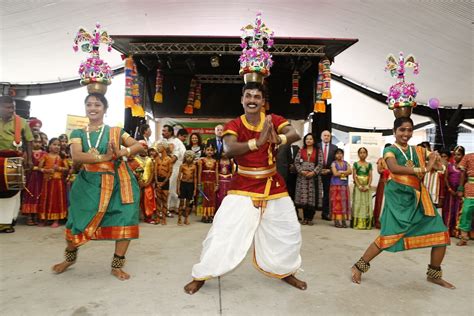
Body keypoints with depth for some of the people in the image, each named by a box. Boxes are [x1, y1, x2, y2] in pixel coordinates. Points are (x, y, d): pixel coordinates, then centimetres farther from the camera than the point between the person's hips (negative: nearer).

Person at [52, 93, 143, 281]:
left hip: (116, 182, 0)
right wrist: (104, 157, -21)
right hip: (89, 183, 1)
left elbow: (139, 146, -2)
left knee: (125, 221, -6)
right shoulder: (78, 134, 7)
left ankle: (117, 266, 13)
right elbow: (76, 157, -11)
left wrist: (121, 152, -20)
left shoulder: (116, 131, 7)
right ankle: (70, 257, 40)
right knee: (78, 223, 7)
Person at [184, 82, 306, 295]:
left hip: (273, 186, 3)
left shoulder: (274, 120, -3)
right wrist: (258, 142, -42)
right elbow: (229, 149, -28)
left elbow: (295, 135, -20)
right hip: (243, 187, -3)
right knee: (224, 231, -5)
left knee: (289, 231, 11)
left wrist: (278, 139, -42)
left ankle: (286, 272, 36)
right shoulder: (234, 125, -9)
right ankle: (201, 276, 14)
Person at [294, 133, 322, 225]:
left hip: (313, 176, -1)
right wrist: (301, 171, -9)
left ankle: (310, 218, 4)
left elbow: (320, 163, 0)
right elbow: (296, 162, 4)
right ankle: (305, 218, 8)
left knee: (312, 197, -4)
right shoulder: (301, 150, 11)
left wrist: (313, 172, -12)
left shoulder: (318, 151, 7)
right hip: (302, 176, 1)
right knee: (303, 196, -1)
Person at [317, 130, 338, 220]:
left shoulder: (334, 147, 8)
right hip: (318, 173, -2)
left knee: (327, 194, 6)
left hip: (329, 173, 2)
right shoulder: (317, 146, 2)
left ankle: (325, 213, 12)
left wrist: (329, 170, -5)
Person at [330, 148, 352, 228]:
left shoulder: (346, 163, 12)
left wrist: (341, 172, -12)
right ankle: (336, 221, -3)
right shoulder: (334, 163, 3)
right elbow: (335, 173, -10)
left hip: (345, 185, 4)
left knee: (344, 202, 2)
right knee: (336, 202, -4)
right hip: (336, 185, -4)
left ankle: (344, 221, 5)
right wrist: (345, 173, -2)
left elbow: (350, 171, -3)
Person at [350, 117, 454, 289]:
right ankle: (358, 267, 1)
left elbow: (437, 165, 10)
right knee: (390, 235, -13)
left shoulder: (418, 150, 15)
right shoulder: (390, 150, -2)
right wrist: (423, 169, -24)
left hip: (418, 197, 6)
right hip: (398, 197, -6)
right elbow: (394, 168, -22)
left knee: (441, 234, 5)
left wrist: (433, 160, -12)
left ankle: (434, 274, 26)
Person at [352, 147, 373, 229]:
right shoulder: (356, 164, 4)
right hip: (358, 186, -2)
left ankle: (367, 224, 5)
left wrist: (368, 186, -12)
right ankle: (357, 223, -2)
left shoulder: (369, 164, 10)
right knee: (358, 203, -3)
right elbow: (354, 176, -2)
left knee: (367, 203, 1)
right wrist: (359, 186, -13)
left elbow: (370, 176, 4)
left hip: (366, 186, 2)